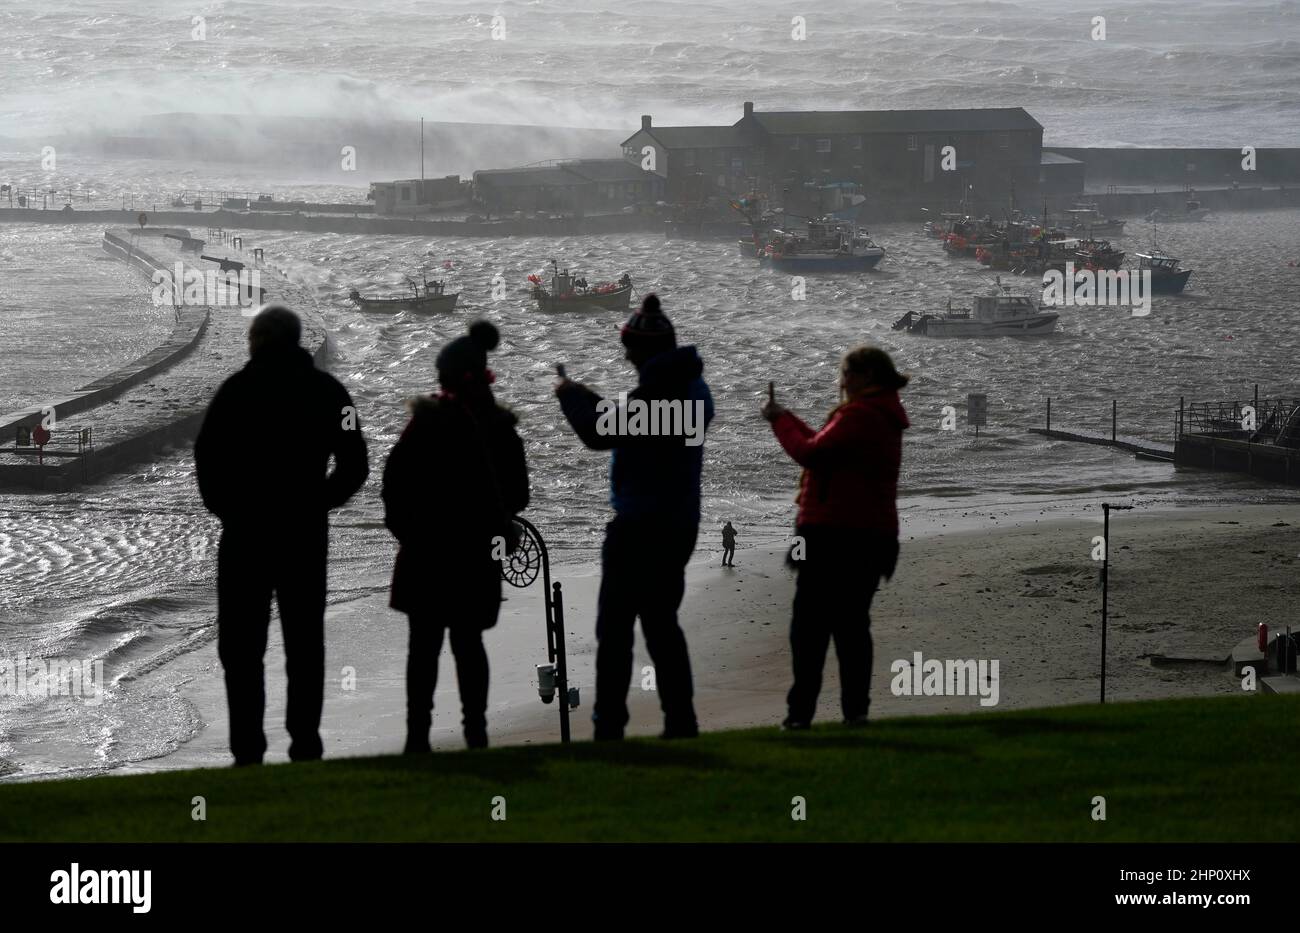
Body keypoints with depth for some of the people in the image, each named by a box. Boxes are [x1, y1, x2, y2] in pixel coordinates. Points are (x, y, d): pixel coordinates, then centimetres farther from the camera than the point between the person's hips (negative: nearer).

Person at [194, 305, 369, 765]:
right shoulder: (327, 390, 5)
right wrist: (317, 503, 11)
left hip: (246, 532, -3)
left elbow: (207, 455, -10)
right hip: (307, 534, 3)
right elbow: (355, 465, 6)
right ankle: (305, 742, 9)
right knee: (305, 644, 10)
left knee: (241, 645, 1)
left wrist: (224, 507, 3)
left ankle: (248, 748, -6)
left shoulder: (240, 388, -6)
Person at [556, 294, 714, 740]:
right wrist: (588, 399, 12)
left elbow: (601, 434, -18)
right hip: (680, 523, 9)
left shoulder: (656, 389, -18)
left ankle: (609, 727, -4)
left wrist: (571, 395, -3)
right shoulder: (692, 385, 11)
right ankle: (681, 723, 13)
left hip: (640, 527, -9)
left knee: (615, 628, -3)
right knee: (662, 624, 15)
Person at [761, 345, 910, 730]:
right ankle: (855, 709, 8)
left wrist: (779, 420, -4)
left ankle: (801, 710, -6)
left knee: (810, 625, -4)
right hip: (874, 535, 9)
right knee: (852, 623, 12)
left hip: (835, 535, -9)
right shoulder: (884, 417, 16)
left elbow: (810, 453, -18)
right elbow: (826, 446, 19)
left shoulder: (858, 415, -15)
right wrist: (787, 419, 15)